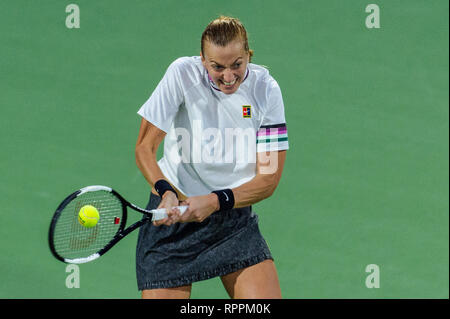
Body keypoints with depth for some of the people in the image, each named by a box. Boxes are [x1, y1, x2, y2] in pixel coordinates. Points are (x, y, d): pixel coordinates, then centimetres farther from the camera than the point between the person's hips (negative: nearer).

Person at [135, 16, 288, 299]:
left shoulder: (266, 89, -6)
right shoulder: (183, 75, -11)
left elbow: (268, 179, -6)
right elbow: (145, 148, -9)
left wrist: (215, 201, -22)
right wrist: (166, 192, -28)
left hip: (235, 216, 2)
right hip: (173, 212, -2)